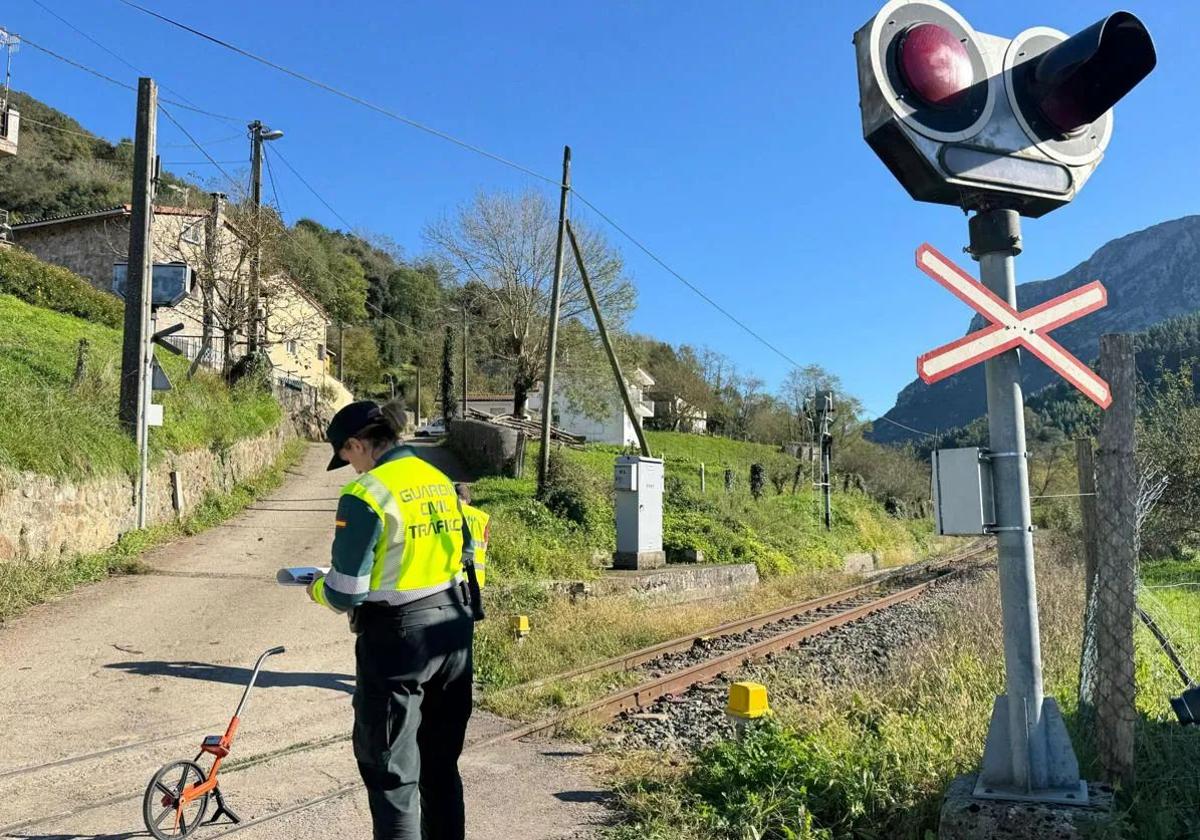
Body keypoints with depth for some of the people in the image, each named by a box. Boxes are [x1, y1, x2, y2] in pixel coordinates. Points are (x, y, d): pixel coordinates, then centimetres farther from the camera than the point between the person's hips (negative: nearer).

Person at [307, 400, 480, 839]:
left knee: (390, 770, 9)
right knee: (441, 762, 21)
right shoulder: (441, 481, 6)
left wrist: (317, 589, 6)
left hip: (398, 638, -7)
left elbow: (345, 594, -15)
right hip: (454, 627, 7)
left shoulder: (366, 494, -16)